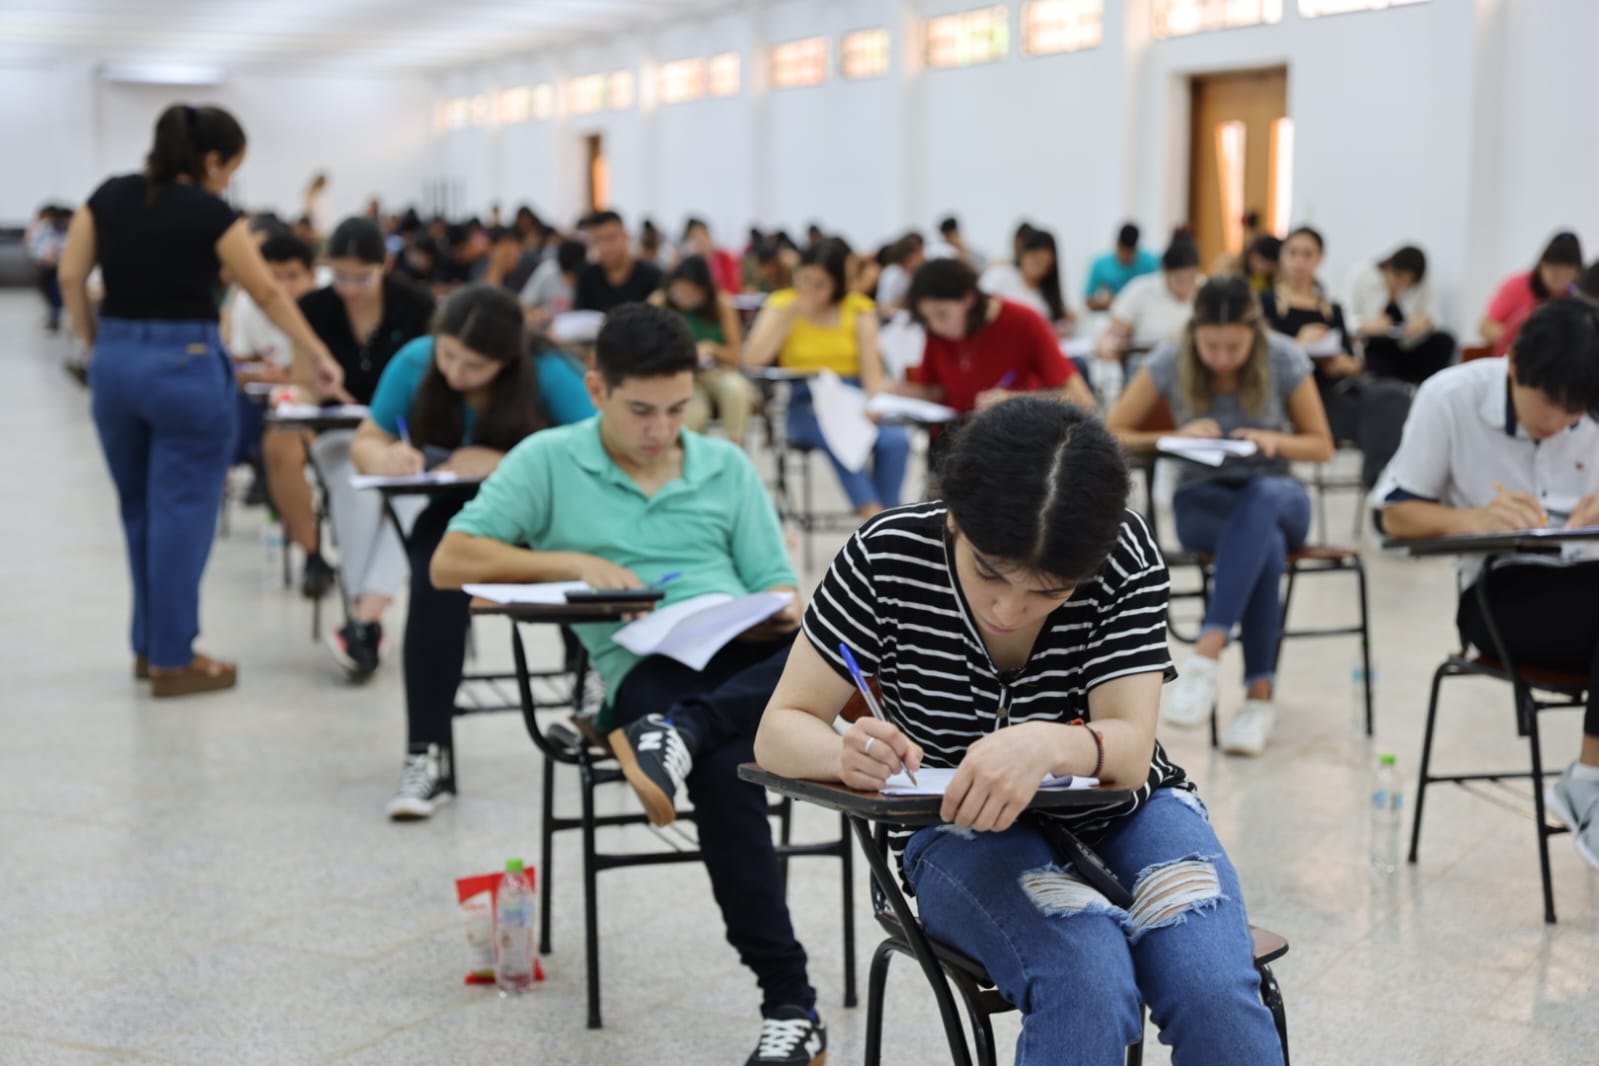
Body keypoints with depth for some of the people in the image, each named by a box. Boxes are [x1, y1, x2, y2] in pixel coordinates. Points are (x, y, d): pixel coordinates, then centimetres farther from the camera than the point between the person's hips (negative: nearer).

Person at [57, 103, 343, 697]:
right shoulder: (211, 214, -8)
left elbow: (71, 277, 4)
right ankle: (173, 661, 5)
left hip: (116, 361, 6)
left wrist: (94, 347, 11)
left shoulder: (109, 196, 6)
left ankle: (149, 645, 24)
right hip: (185, 364, -6)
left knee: (139, 510, 17)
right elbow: (268, 295, 0)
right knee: (181, 514, 1)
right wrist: (317, 356, 11)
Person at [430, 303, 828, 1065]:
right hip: (645, 665, -4)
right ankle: (789, 1004, -33)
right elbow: (450, 563, 0)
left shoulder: (726, 467, 18)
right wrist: (572, 562, -10)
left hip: (745, 655, 4)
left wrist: (781, 613, -10)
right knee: (725, 767, -37)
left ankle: (681, 733, -38)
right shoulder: (548, 461, 9)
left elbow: (778, 589, 15)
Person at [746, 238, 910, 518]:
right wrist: (792, 312, -9)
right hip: (805, 403, -2)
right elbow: (753, 359, -7)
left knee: (896, 440, -30)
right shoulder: (782, 304, 6)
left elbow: (871, 366, 0)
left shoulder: (860, 308, 9)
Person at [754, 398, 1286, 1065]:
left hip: (1117, 812, 2)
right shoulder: (887, 556, -18)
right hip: (963, 835, -1)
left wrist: (1048, 744, -44)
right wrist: (847, 756, -37)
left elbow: (1131, 749, -21)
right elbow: (781, 729, -13)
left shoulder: (1125, 556, -17)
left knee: (1217, 995, -27)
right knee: (1089, 982, -33)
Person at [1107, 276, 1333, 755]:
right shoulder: (1170, 362, -9)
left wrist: (1273, 440, -20)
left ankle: (1206, 656, -47)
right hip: (1202, 500, -1)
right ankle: (1259, 693, -31)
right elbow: (1110, 437, -2)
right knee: (1267, 545, -38)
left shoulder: (1284, 360, -8)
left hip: (1275, 497, 1)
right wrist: (1176, 437, -20)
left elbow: (1321, 446, 2)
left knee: (1261, 497, -40)